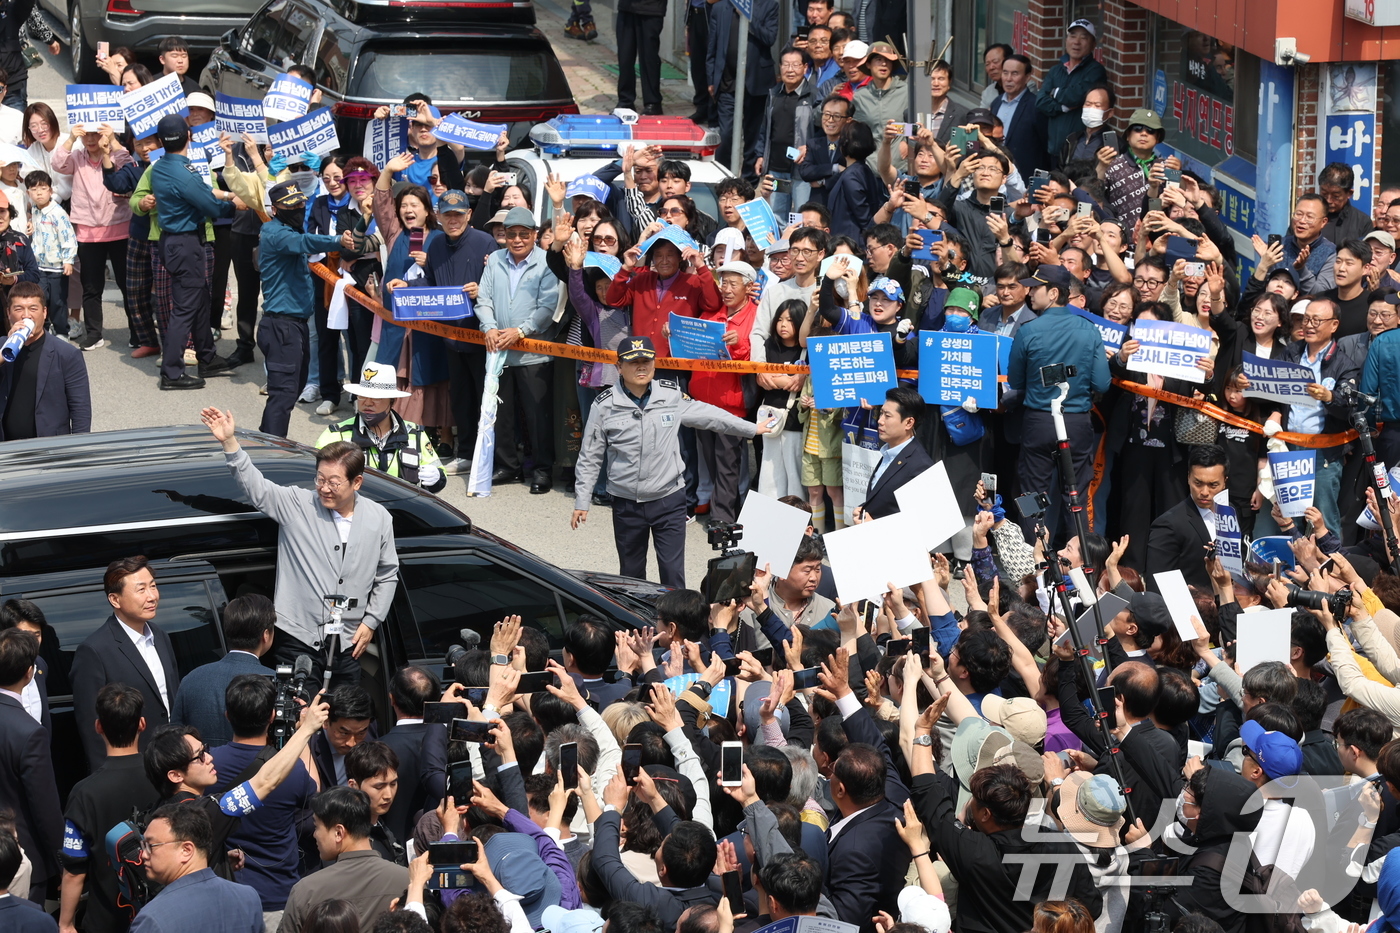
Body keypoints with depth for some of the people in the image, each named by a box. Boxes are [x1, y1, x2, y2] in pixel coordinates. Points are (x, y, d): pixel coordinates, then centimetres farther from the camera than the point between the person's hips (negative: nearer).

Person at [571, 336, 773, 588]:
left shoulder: (672, 395, -4)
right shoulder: (605, 405, -7)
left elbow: (707, 415, 12)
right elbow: (590, 457, 1)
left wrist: (752, 429, 18)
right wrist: (582, 501, 1)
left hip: (669, 501, 0)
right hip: (626, 504, 0)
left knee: (673, 574, 0)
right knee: (631, 574, 12)